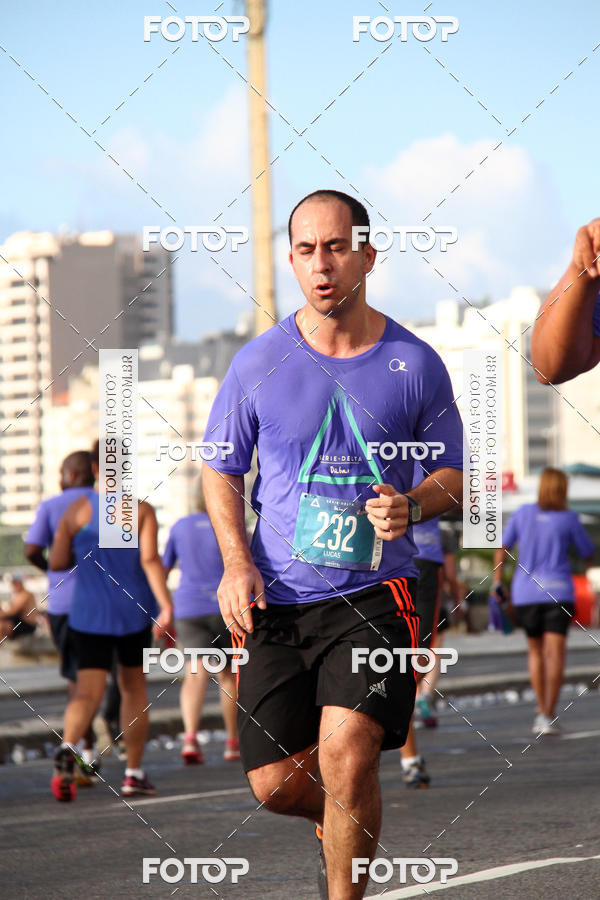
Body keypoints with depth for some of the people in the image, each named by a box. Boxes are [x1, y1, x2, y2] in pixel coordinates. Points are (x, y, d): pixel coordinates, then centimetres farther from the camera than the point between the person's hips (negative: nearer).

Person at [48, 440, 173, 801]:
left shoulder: (77, 510, -1)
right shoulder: (142, 511, -5)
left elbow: (56, 562, 1)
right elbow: (151, 560, -16)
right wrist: (167, 608, -21)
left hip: (89, 616, 0)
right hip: (134, 612, 0)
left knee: (89, 693, -4)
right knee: (134, 687, 17)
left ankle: (67, 747, -35)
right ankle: (134, 773, 19)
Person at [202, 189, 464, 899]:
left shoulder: (414, 364, 1)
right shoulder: (258, 363, 3)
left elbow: (452, 473, 10)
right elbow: (220, 469, 12)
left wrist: (411, 505, -12)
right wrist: (236, 562, -3)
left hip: (373, 594, -2)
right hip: (274, 599, 2)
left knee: (346, 755, -21)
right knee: (275, 784, 2)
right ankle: (338, 819, 37)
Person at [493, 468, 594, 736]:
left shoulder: (523, 513, 5)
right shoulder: (569, 519, -2)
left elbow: (501, 549, 4)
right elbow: (589, 554, 8)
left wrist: (497, 583, 9)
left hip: (525, 593, 3)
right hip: (558, 592, -3)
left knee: (536, 652, 18)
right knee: (555, 652, -8)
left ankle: (542, 711, 19)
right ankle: (549, 716, -19)